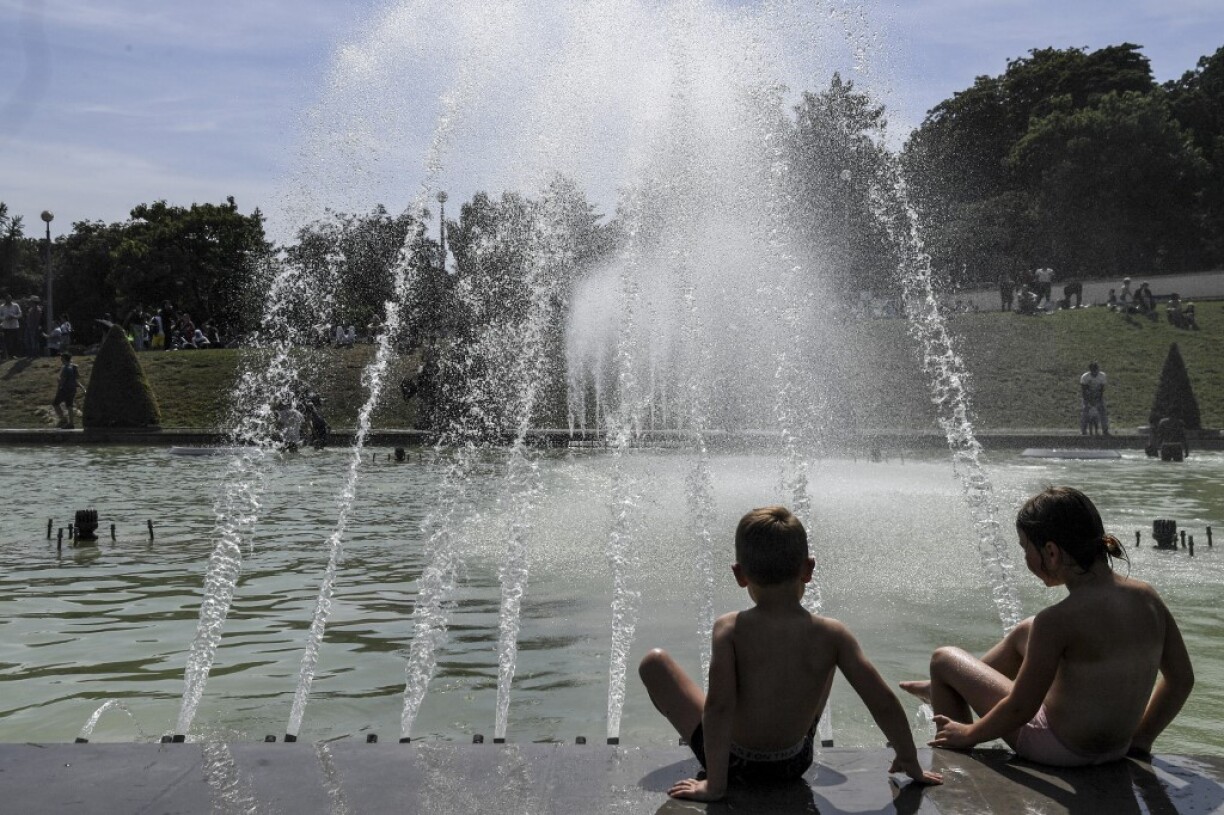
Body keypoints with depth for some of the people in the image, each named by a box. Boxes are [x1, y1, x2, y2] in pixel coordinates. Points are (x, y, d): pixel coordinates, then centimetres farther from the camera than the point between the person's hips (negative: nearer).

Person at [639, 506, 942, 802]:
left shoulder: (729, 629, -22)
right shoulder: (831, 634, -16)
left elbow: (719, 705, -30)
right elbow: (884, 702, -14)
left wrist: (714, 785, -24)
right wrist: (910, 762, 2)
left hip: (734, 764, -3)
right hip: (796, 763, 3)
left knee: (655, 661, 10)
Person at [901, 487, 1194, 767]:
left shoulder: (1059, 620, -28)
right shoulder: (1147, 598, -9)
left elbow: (1021, 708, -21)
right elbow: (1182, 678, 3)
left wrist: (969, 734, -3)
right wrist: (1141, 737, 15)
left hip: (1061, 749, -7)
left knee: (944, 659, 10)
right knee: (1026, 632, 28)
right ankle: (949, 689, 49)